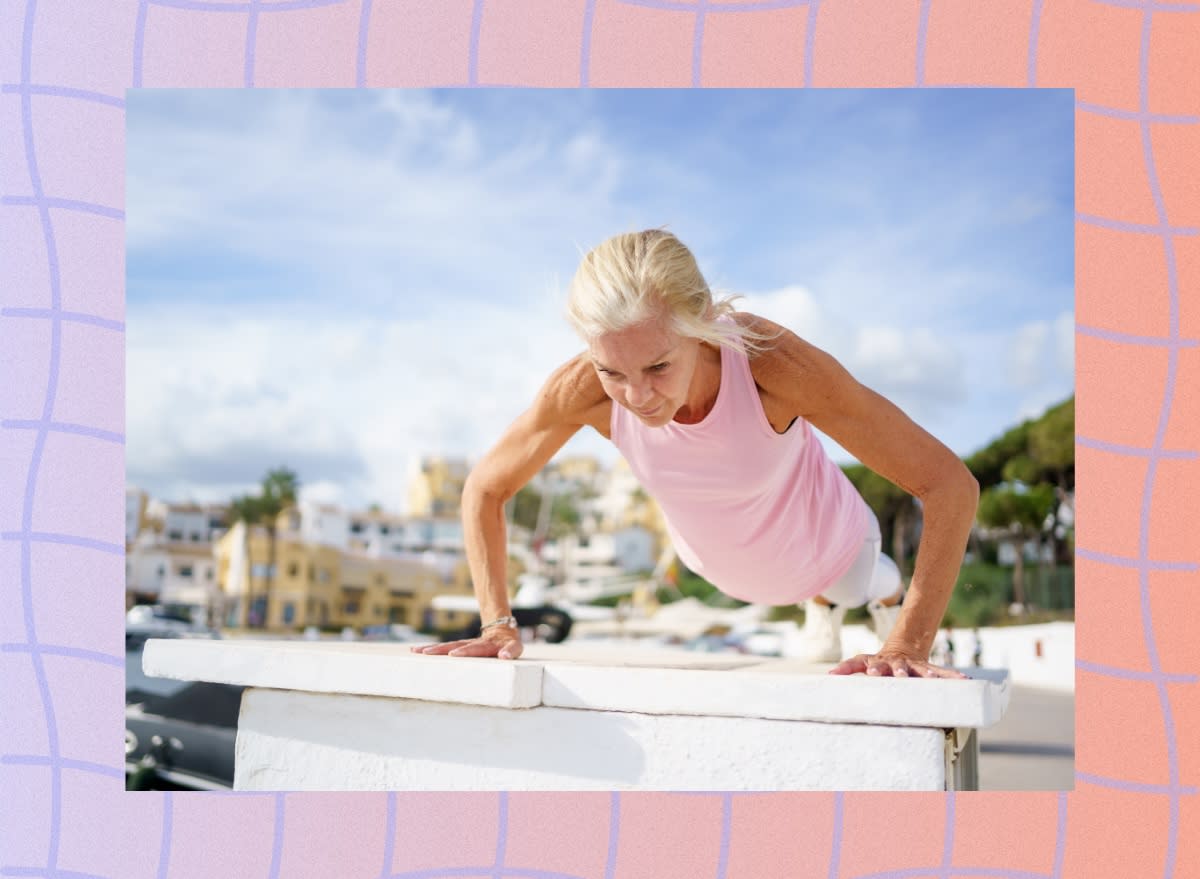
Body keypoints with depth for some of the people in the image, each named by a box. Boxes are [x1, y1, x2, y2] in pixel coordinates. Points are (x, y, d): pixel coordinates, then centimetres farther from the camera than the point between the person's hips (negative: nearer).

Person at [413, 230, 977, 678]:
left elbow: (950, 483, -41)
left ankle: (884, 591, 70)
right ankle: (819, 602, 75)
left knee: (855, 585, 34)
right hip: (711, 555, 3)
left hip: (823, 544, -3)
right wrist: (498, 624, -28)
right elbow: (485, 489, -19)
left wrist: (909, 645, -46)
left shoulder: (770, 362, -46)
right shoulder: (581, 390, -39)